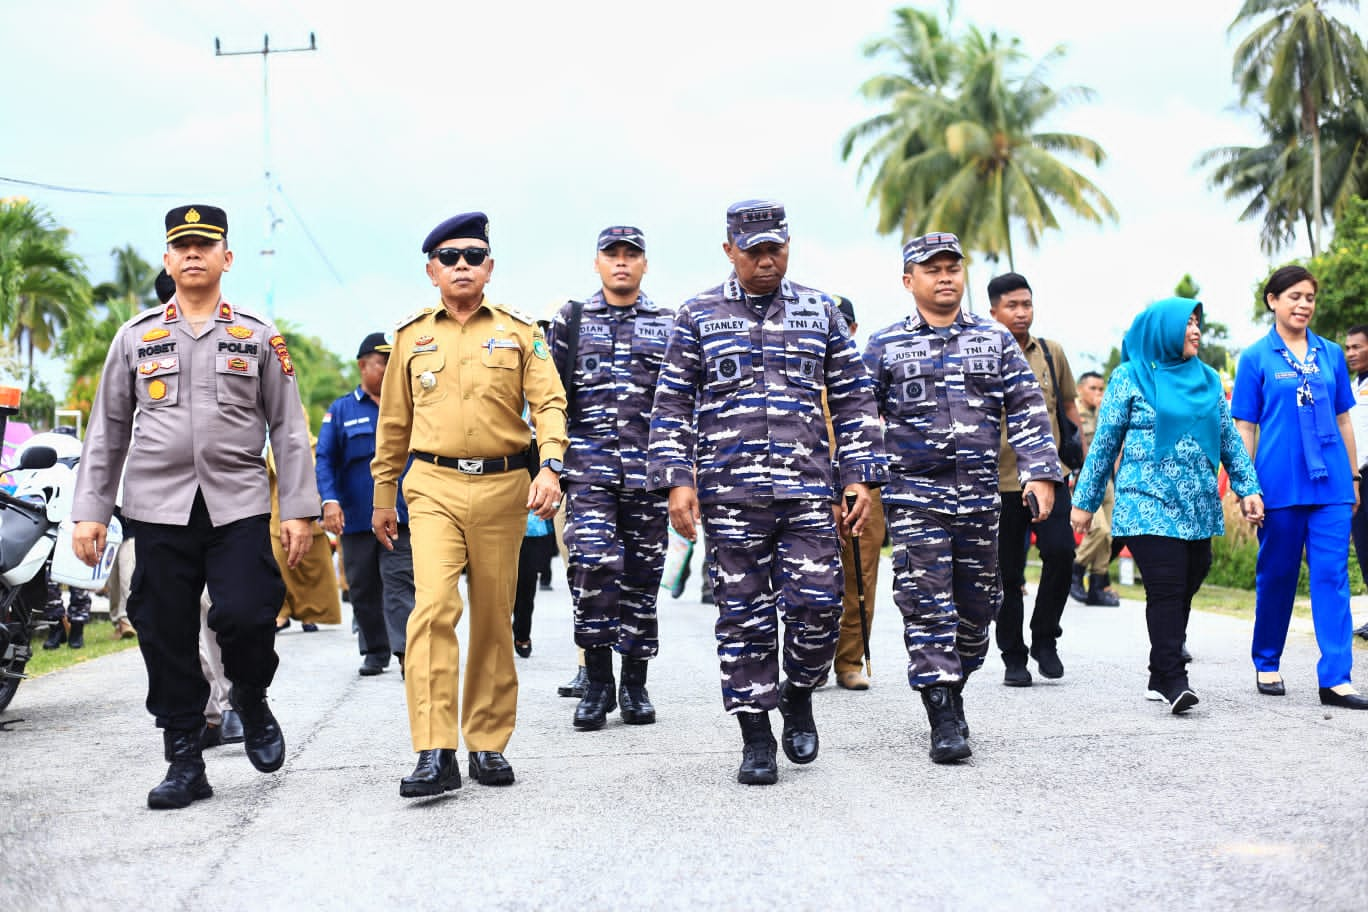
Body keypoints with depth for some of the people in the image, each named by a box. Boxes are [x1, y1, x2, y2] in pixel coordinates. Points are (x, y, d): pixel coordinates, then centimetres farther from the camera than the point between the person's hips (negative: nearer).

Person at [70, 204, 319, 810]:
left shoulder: (258, 336, 8)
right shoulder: (136, 336, 11)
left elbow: (288, 428, 8)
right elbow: (106, 430, 13)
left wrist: (299, 509, 1)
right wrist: (90, 511, 7)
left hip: (239, 505, -1)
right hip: (160, 507, 1)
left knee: (246, 615, -16)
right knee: (166, 639, 1)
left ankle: (250, 700, 16)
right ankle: (185, 765, 11)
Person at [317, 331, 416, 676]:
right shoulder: (341, 410, 7)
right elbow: (325, 460, 3)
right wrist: (330, 500, -11)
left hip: (402, 515, -1)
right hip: (356, 517, 1)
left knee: (400, 582, -11)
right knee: (364, 589, 9)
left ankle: (405, 651, -16)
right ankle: (374, 651, 21)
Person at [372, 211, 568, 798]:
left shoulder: (520, 332, 7)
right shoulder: (411, 337, 11)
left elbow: (549, 403, 0)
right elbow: (394, 422, 17)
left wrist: (550, 466, -16)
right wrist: (383, 497, 19)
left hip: (502, 486, 1)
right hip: (434, 486, 0)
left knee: (494, 619, 6)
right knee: (433, 607, -16)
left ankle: (489, 744, 18)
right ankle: (435, 755, -17)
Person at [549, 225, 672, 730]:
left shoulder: (668, 325, 12)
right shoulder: (571, 320, 11)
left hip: (648, 469, 1)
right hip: (588, 465, -1)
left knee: (641, 572, 4)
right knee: (593, 562, -17)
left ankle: (634, 686, 15)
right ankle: (597, 682, -5)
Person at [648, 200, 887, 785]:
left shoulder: (820, 312, 12)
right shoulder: (698, 316, 8)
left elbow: (852, 401, 12)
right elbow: (672, 407, 6)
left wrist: (859, 478, 4)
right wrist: (677, 481, -4)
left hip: (809, 491, 1)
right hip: (729, 493, -1)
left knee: (818, 604, -6)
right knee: (743, 617, 2)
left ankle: (798, 693, 23)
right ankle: (756, 740, 12)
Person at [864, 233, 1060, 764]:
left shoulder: (995, 339, 10)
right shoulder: (885, 346, 5)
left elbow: (1026, 409, 8)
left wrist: (1040, 470, -3)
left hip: (980, 495, 3)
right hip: (914, 496, -3)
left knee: (977, 605, 9)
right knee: (927, 605, -9)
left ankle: (952, 690, 30)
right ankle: (944, 721, -7)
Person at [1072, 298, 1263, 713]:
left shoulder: (1207, 379, 15)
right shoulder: (1130, 378, 1)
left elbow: (1229, 439, 17)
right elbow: (1104, 443, 3)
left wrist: (1247, 487, 8)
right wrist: (1085, 501, 3)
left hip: (1198, 509, 5)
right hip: (1148, 506, -5)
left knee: (1184, 591, 5)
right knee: (1166, 589, -14)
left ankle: (1161, 676, 14)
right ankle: (1174, 681, -15)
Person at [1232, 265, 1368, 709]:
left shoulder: (1331, 354, 10)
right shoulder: (1255, 358, 1)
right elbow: (1245, 427, 1)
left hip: (1331, 485, 2)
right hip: (1279, 485, -2)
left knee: (1332, 577, -4)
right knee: (1276, 575, 8)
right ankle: (1267, 664, 25)